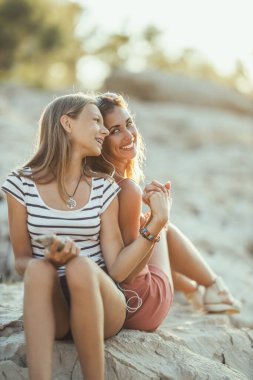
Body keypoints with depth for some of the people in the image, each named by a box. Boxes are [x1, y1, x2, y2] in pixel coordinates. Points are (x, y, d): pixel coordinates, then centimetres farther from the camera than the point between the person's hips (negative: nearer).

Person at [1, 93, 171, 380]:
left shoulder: (104, 189, 4)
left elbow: (117, 269, -2)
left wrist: (157, 223, -11)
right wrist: (50, 258, -18)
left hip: (101, 305, 1)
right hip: (49, 312, 0)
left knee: (82, 266, -31)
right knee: (39, 268, -32)